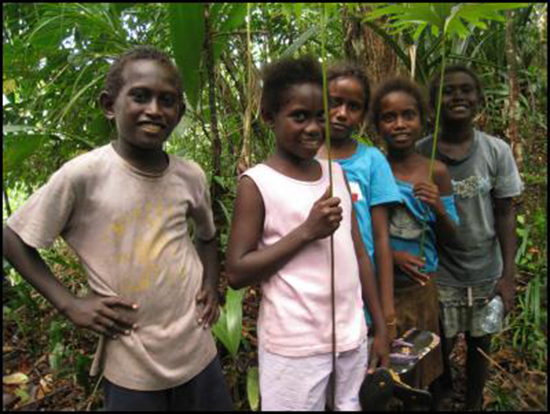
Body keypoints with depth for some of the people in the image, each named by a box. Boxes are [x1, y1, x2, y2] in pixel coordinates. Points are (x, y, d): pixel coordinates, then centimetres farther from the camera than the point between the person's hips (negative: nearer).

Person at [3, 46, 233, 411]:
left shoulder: (191, 176, -4)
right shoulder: (83, 175, -16)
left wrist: (211, 284, 1)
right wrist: (69, 303, -10)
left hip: (198, 351, 4)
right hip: (130, 367, -3)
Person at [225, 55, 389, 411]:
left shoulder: (337, 173, 5)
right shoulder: (256, 183, -11)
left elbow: (359, 254, 9)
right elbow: (237, 273, -13)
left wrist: (380, 327, 9)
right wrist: (305, 231, -20)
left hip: (352, 337, 5)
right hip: (294, 347, -5)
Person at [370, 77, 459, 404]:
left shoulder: (436, 172, -5)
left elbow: (452, 240, 0)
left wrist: (438, 209, -19)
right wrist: (388, 252, -17)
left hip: (421, 287, 1)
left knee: (418, 369, 14)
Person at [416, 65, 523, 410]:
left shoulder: (497, 151, -7)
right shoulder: (420, 153, -10)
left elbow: (505, 214, -2)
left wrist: (508, 274, -4)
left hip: (486, 273, 2)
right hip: (439, 273, -1)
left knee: (481, 345, 18)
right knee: (440, 347, 11)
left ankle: (474, 404, 44)